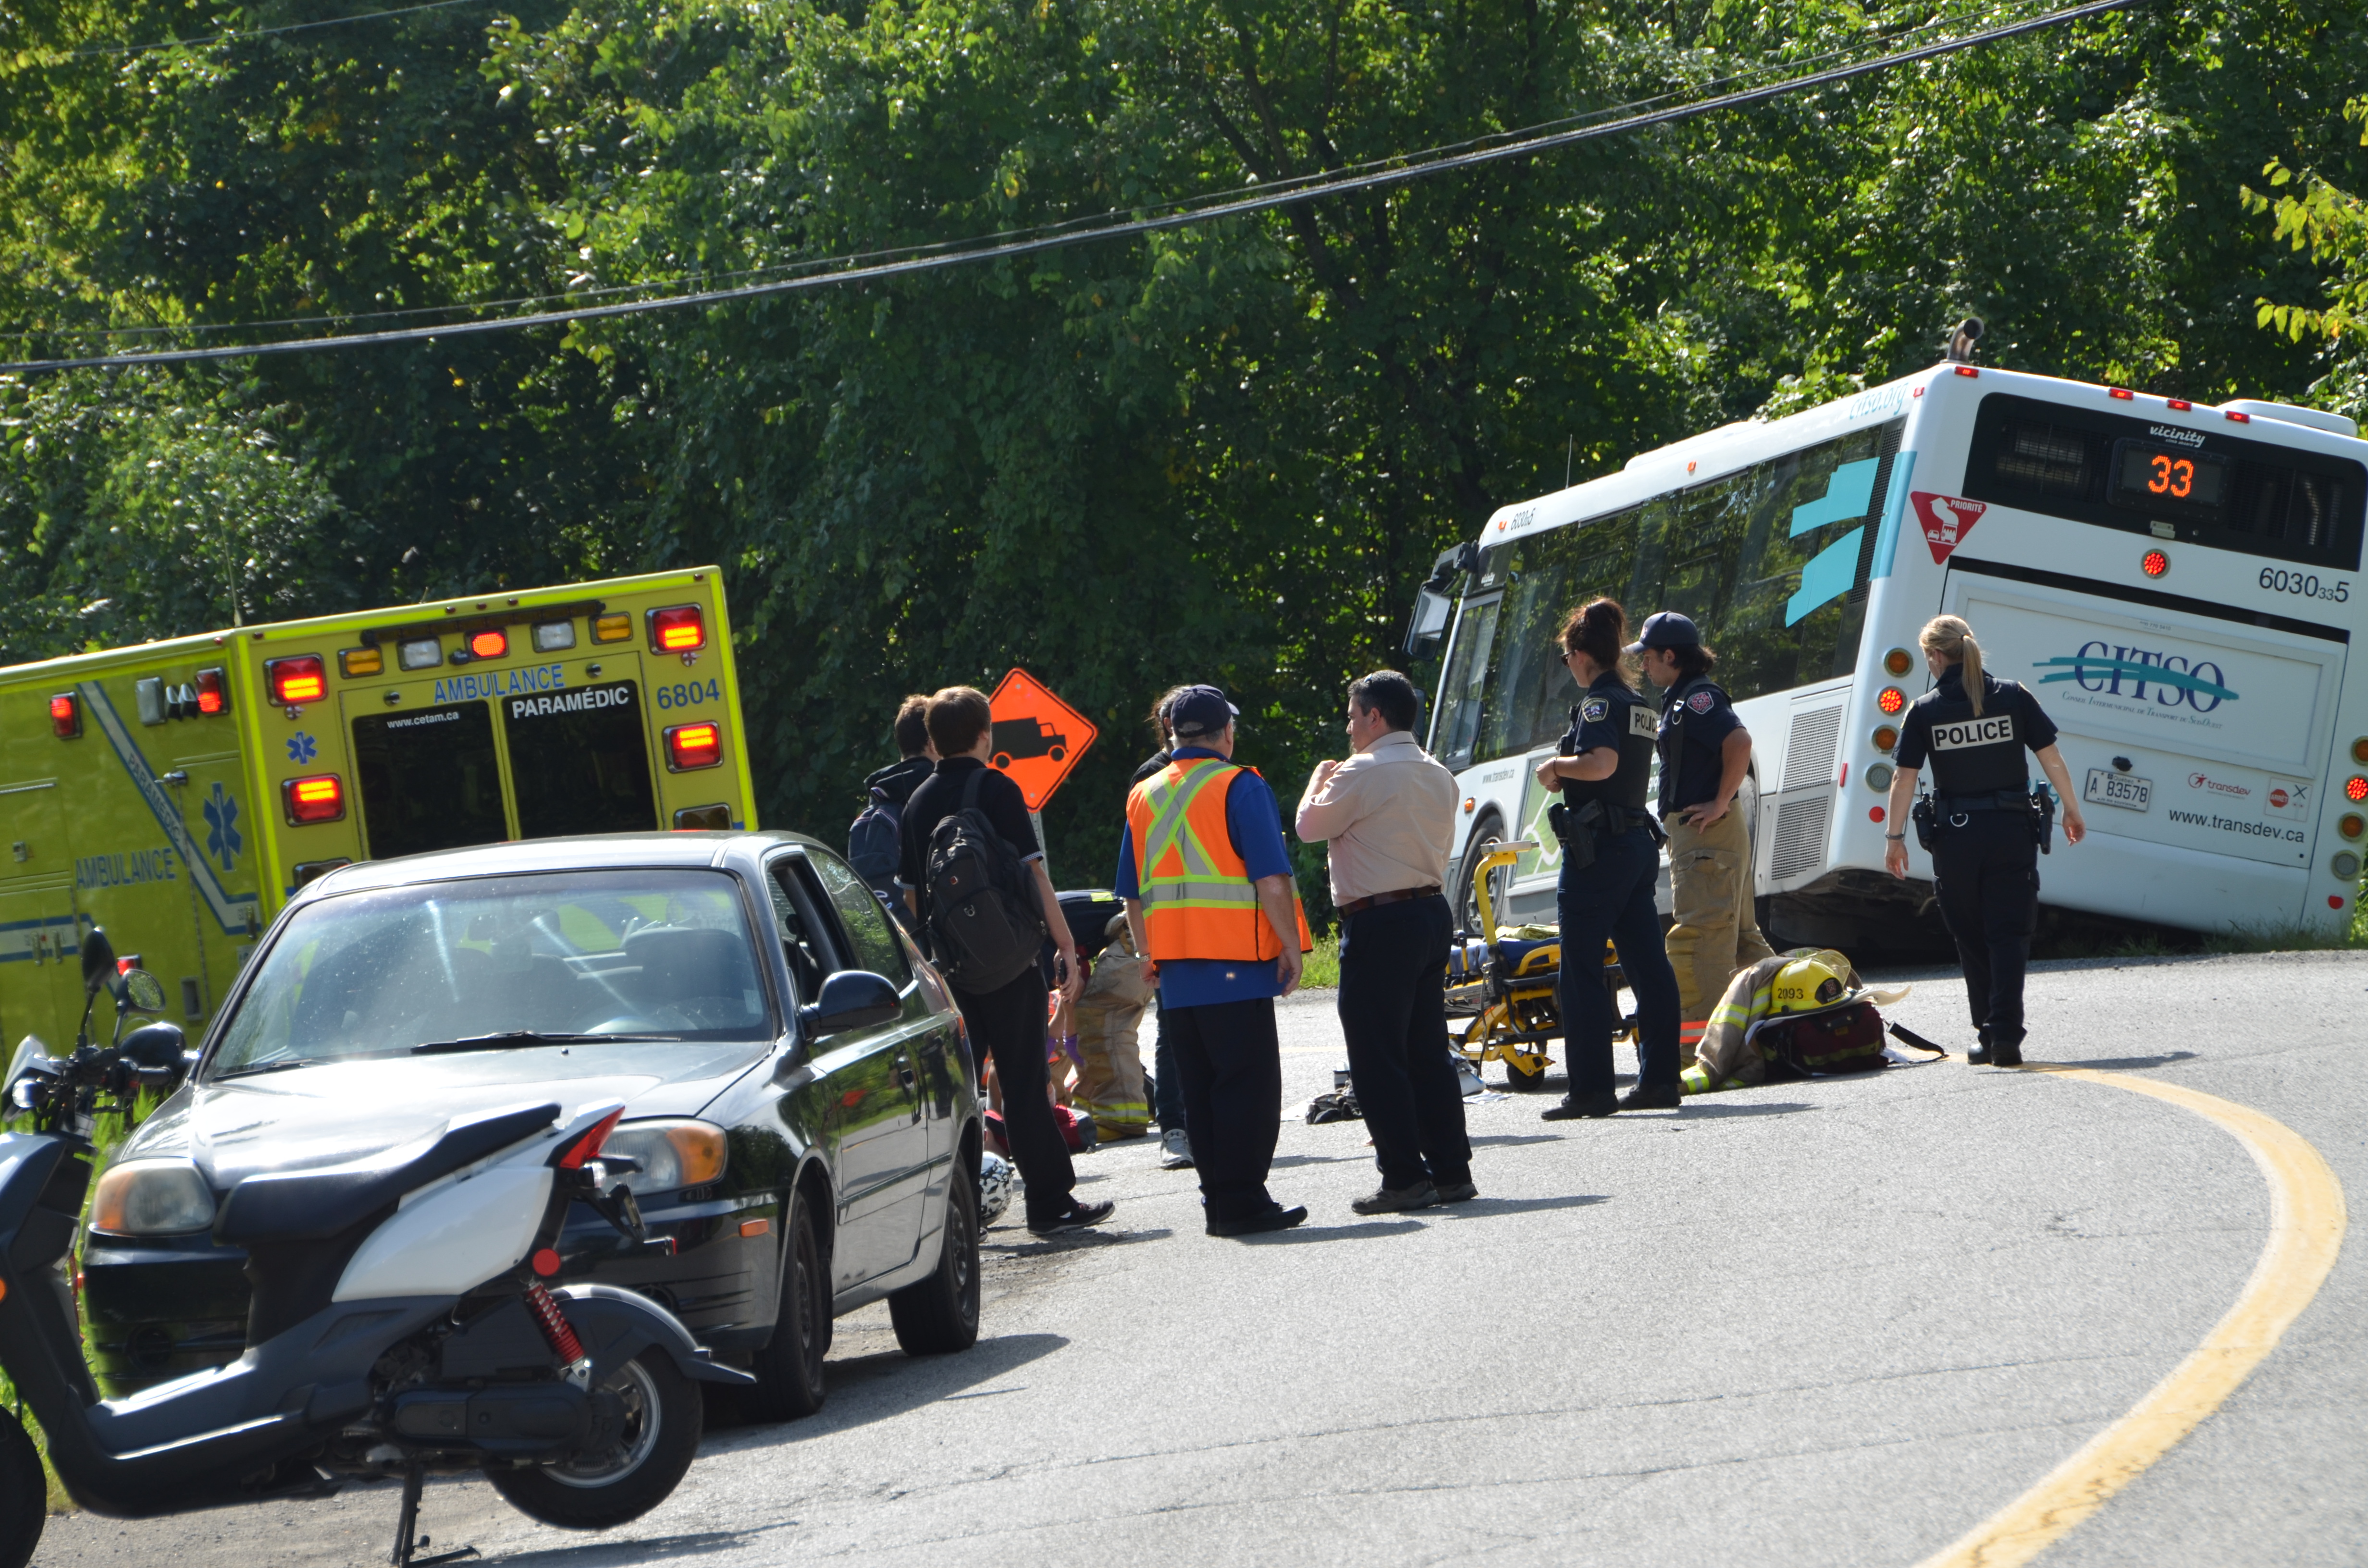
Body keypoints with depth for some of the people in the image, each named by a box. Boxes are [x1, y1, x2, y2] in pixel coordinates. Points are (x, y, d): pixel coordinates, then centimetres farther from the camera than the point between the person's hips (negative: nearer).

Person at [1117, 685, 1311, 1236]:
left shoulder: (1143, 797, 13)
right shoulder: (1240, 787, -7)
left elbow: (1133, 897, 16)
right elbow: (1272, 881, -13)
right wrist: (1291, 946, -5)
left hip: (1175, 975, 6)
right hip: (1236, 964, -6)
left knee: (1200, 1088, 11)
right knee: (1248, 1083, -3)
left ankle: (1218, 1200, 12)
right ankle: (1243, 1201, -7)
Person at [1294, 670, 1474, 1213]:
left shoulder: (1363, 774, -13)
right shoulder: (1440, 777, 13)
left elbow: (1311, 826, -4)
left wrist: (1318, 780, 16)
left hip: (1380, 920, -8)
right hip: (1433, 911, 8)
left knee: (1378, 1056, -3)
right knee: (1429, 1051, 13)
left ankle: (1405, 1177, -6)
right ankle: (1451, 1171, 12)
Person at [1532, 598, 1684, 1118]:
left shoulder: (1599, 702, -12)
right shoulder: (1639, 704, 16)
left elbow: (1602, 763, -27)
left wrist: (1556, 767, -11)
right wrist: (1568, 774, 19)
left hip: (1599, 846, -9)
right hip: (1640, 840, 9)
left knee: (1581, 973, -5)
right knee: (1648, 965, 8)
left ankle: (1591, 1089, -7)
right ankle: (1659, 1080, 9)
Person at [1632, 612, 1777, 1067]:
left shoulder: (1697, 697, -14)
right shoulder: (1680, 699, 18)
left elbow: (1739, 742, -28)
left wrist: (1720, 804, -22)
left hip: (1705, 833, -11)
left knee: (1695, 936, -12)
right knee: (1739, 937, 15)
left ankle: (1692, 1045, -14)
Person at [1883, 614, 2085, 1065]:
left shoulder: (1925, 711, -3)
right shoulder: (2013, 697, -1)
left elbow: (1904, 778, -4)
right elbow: (2051, 759, 1)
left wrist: (1895, 837, 4)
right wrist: (2071, 811, 12)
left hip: (1956, 837, 0)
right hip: (2011, 831, 0)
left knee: (1972, 939, 12)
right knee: (2008, 934, 1)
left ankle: (1989, 1033, 14)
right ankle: (2006, 1037, -11)